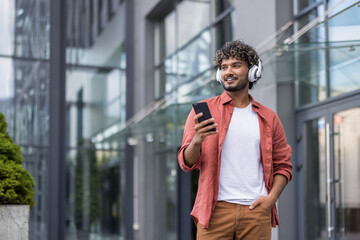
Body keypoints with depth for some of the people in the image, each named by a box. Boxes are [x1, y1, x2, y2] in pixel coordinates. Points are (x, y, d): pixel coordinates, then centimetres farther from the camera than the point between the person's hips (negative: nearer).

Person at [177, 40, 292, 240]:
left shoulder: (268, 118, 12)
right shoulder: (204, 110, 6)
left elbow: (283, 165, 15)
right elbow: (186, 163, 1)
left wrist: (272, 197, -1)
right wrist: (197, 140, -19)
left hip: (256, 210, 2)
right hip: (216, 209, -2)